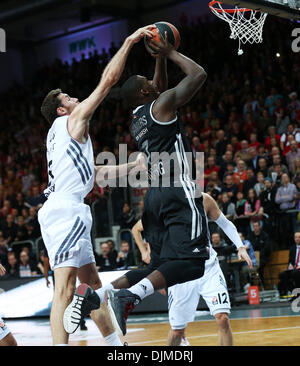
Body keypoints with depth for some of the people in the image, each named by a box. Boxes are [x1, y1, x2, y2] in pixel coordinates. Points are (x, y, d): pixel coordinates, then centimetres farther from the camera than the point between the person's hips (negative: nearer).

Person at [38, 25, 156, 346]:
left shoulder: (60, 134, 27)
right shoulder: (72, 120, 2)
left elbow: (92, 172, 33)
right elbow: (109, 78, -3)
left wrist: (133, 166, 36)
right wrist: (129, 41, 3)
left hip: (66, 209, 10)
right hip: (65, 209, -10)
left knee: (92, 282, 15)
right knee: (65, 286, -20)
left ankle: (115, 345, 22)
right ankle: (60, 347, -30)